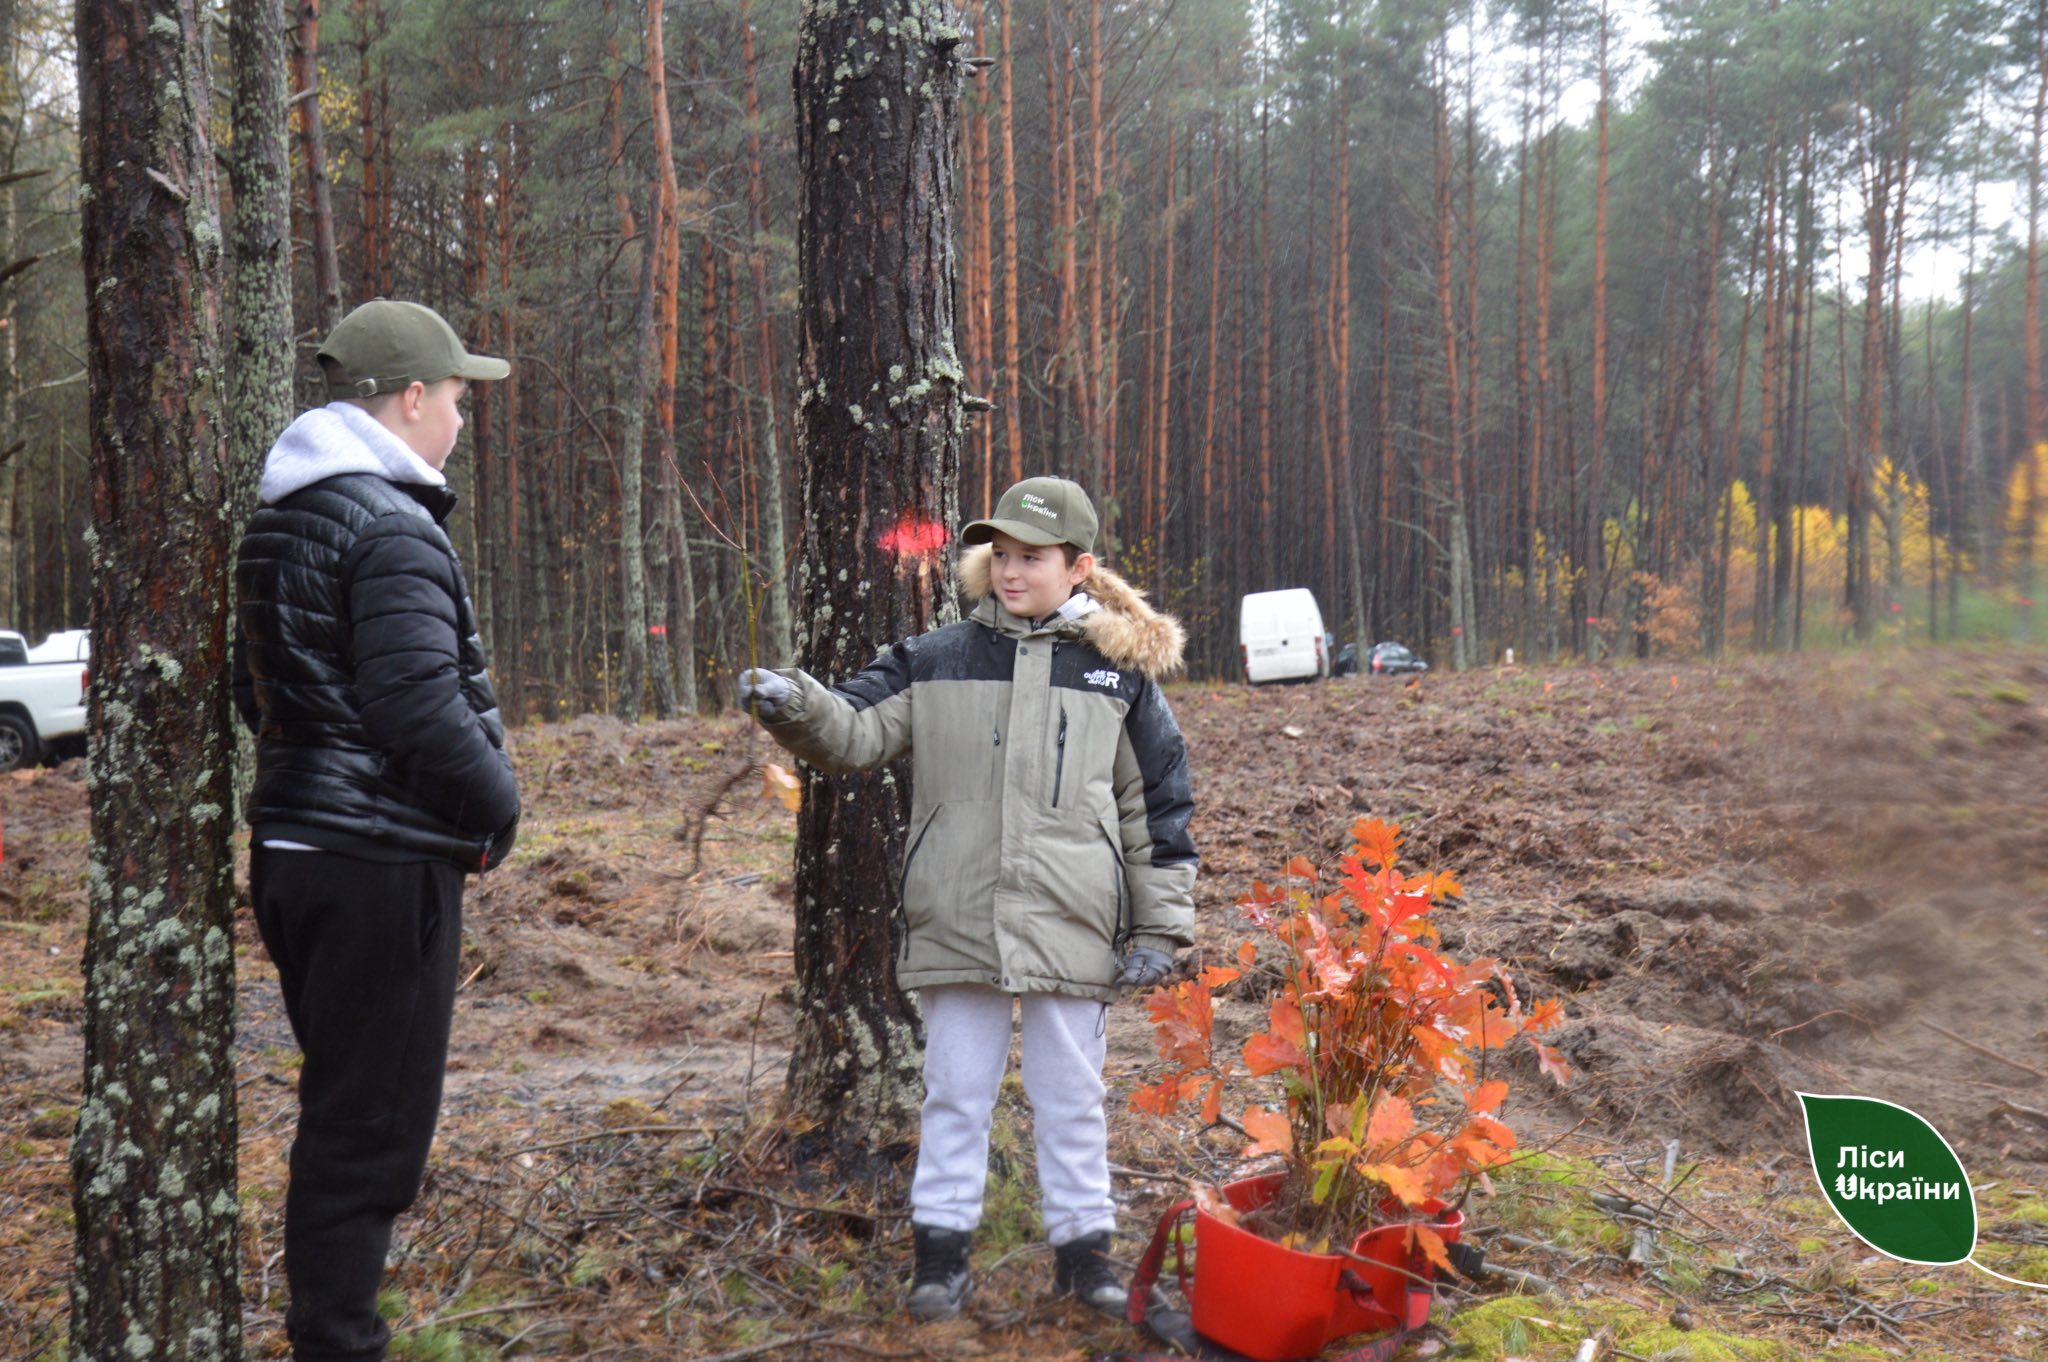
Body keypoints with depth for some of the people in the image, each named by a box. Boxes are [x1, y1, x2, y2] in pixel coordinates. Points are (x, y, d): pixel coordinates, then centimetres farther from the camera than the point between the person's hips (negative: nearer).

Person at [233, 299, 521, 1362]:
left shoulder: (280, 520, 15)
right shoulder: (391, 528, -17)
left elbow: (258, 691, 22)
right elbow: (421, 707, -24)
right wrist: (497, 809, -9)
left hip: (294, 849, 10)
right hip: (381, 863, -10)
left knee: (342, 1106, 20)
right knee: (371, 1124, -1)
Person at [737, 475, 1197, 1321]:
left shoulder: (1120, 671, 4)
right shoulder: (934, 662, 5)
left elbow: (1158, 805, 7)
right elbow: (855, 733, -2)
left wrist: (1160, 927, 4)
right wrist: (793, 704, -24)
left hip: (1073, 927, 0)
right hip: (956, 925, 1)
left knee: (1071, 1097, 11)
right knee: (956, 1092, 9)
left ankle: (1083, 1249, 24)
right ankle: (942, 1250, 21)